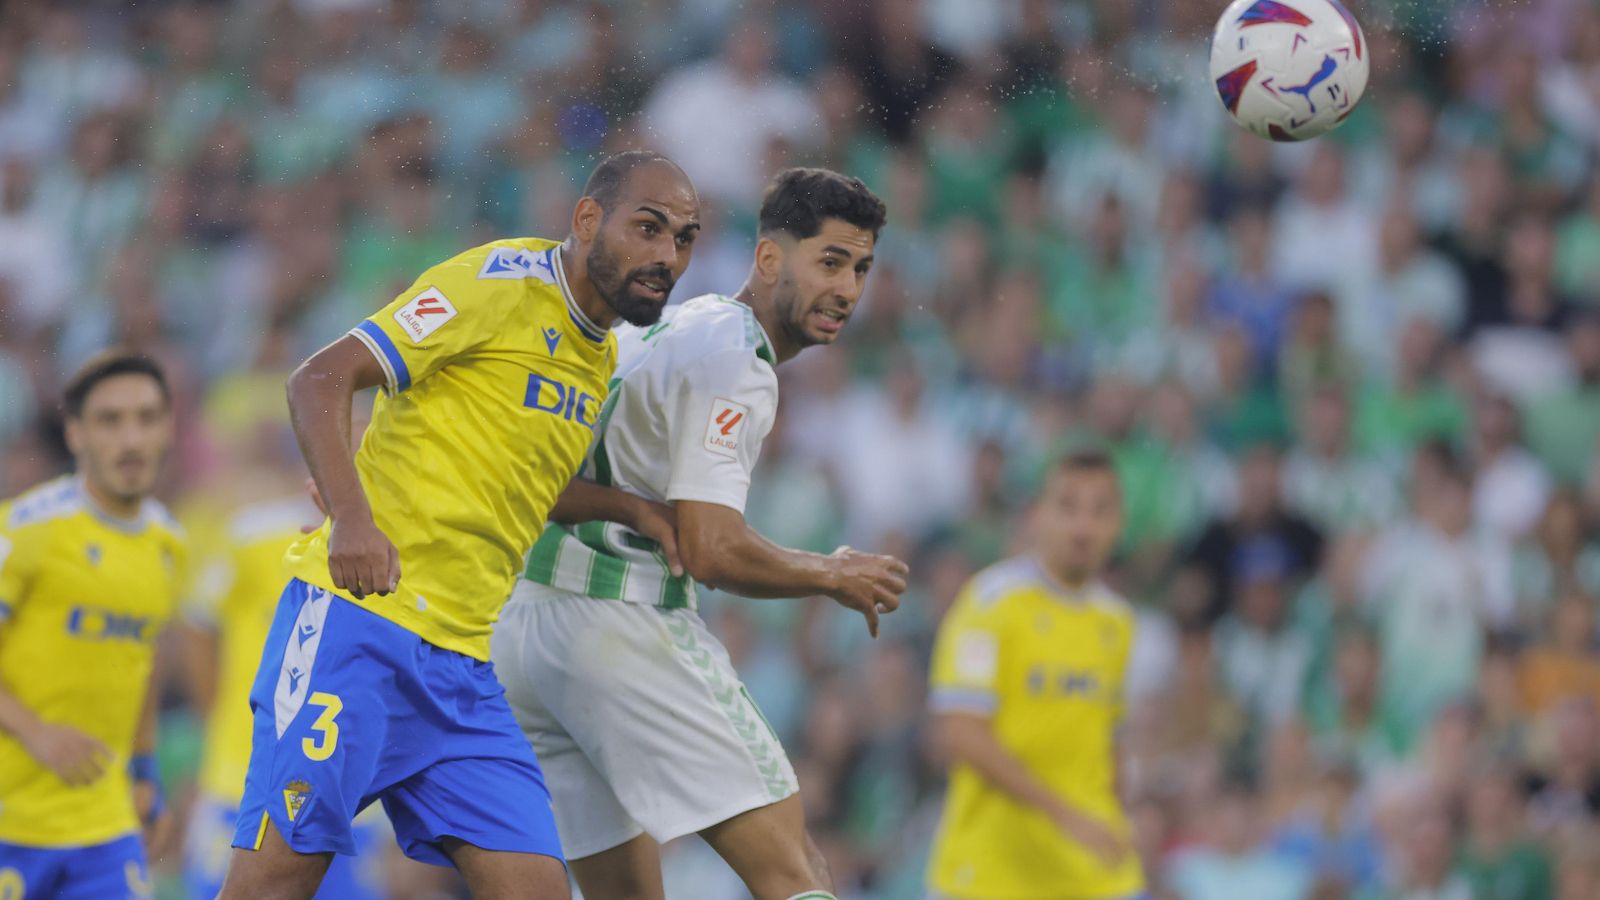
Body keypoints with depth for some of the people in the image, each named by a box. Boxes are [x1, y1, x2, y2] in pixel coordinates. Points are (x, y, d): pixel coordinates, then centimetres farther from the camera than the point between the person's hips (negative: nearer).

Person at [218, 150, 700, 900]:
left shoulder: (600, 356, 19)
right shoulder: (505, 282, -7)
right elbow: (319, 380, -12)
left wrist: (631, 510, 15)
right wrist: (351, 518, -27)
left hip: (458, 662, 8)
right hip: (356, 620, -8)